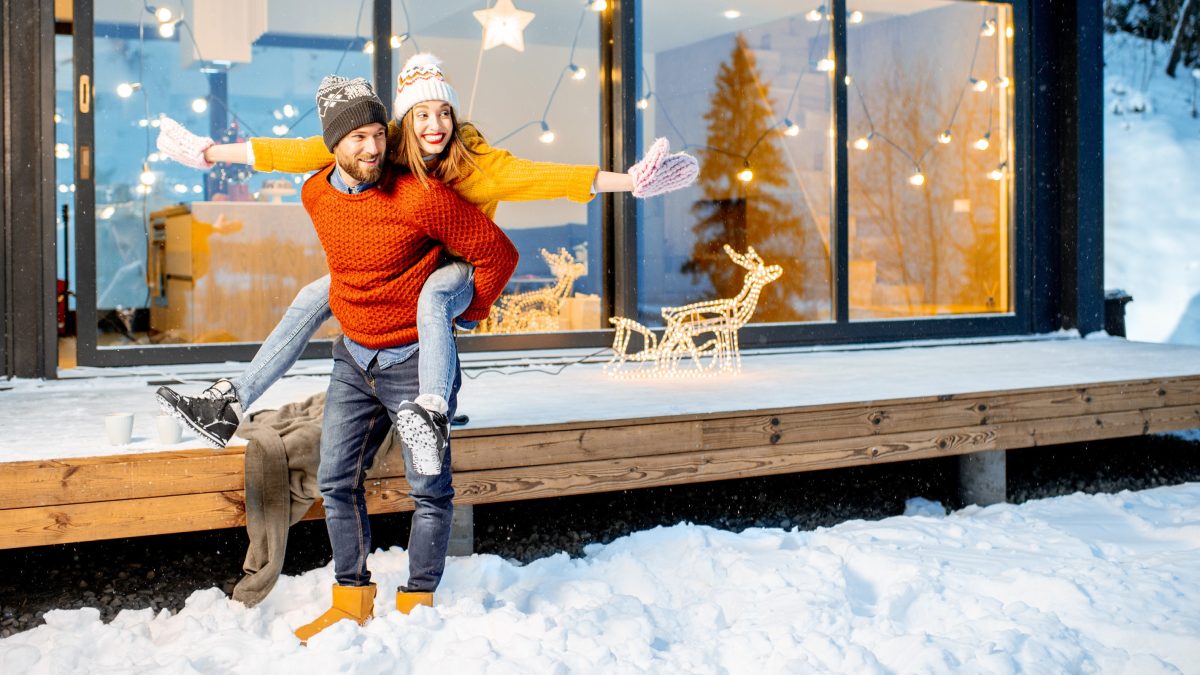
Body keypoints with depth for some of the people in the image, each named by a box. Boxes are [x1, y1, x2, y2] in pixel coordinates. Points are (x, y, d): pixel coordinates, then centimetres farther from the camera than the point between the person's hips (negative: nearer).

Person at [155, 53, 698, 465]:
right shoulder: (382, 151, -11)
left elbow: (537, 176, -31)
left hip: (457, 268, -5)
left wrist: (626, 181, -45)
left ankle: (432, 413, -59)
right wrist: (214, 153, -13)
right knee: (316, 295, -6)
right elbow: (308, 153, -12)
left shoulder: (476, 161, -20)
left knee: (430, 297, -39)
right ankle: (229, 407, -3)